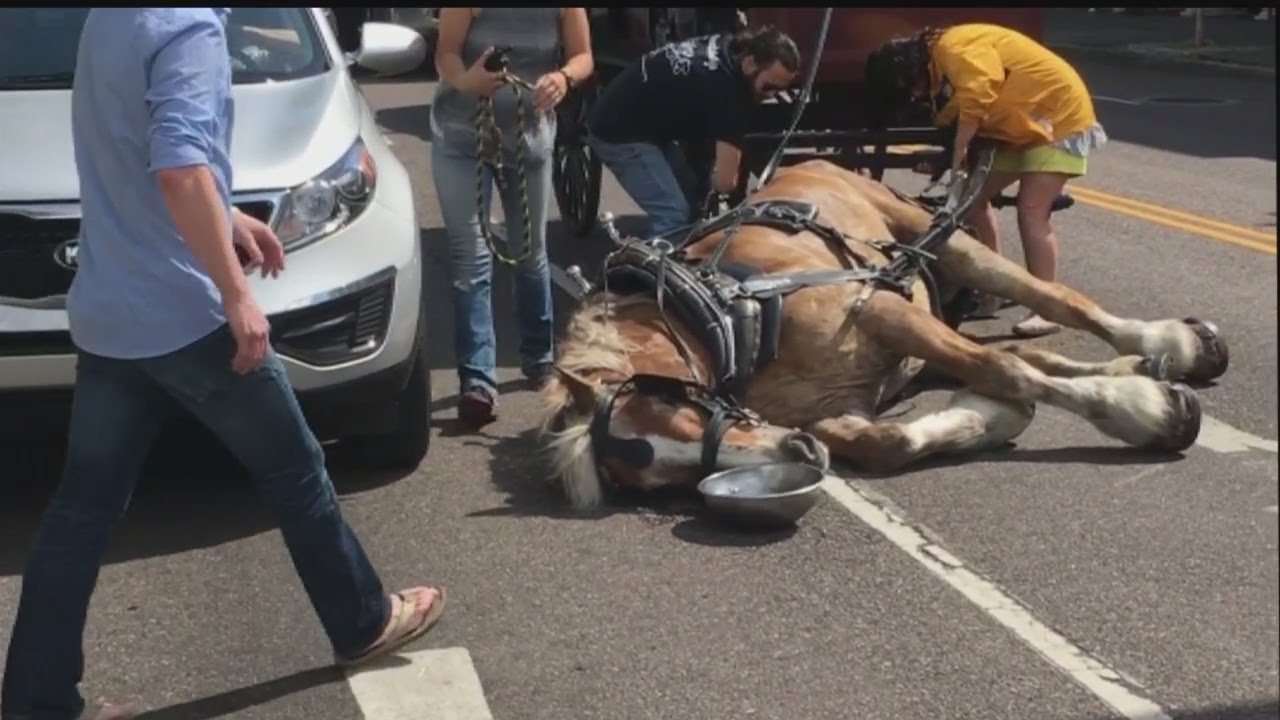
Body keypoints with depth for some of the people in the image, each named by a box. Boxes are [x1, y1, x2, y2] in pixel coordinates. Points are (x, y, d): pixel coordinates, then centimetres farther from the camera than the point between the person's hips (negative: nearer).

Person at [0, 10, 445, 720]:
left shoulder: (109, 20, 12)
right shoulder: (188, 27, -17)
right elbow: (180, 170, -29)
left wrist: (227, 218, 25)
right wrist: (237, 296, -25)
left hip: (105, 314, 8)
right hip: (182, 314, -8)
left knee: (83, 507, 10)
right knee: (295, 470, 10)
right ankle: (365, 623, 27)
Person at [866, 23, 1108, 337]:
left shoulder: (955, 49, -24)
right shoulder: (940, 67, 6)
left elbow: (976, 103, -30)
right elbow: (951, 116, 4)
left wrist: (957, 158, -21)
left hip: (1058, 116, -10)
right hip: (1018, 126, 10)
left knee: (1031, 212, -16)